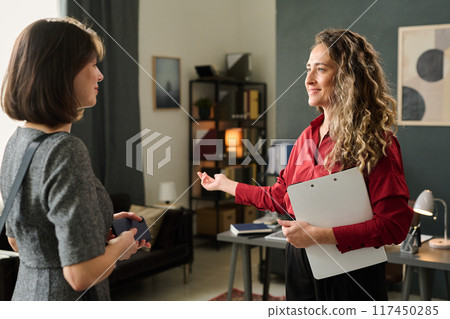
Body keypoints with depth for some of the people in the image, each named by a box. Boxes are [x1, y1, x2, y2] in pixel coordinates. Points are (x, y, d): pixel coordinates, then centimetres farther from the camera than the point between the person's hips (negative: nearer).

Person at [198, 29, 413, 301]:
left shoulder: (377, 141, -15)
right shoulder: (308, 136, 7)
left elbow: (394, 225, -19)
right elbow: (280, 196, 16)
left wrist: (319, 235, -22)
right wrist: (225, 184, 22)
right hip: (300, 265, 6)